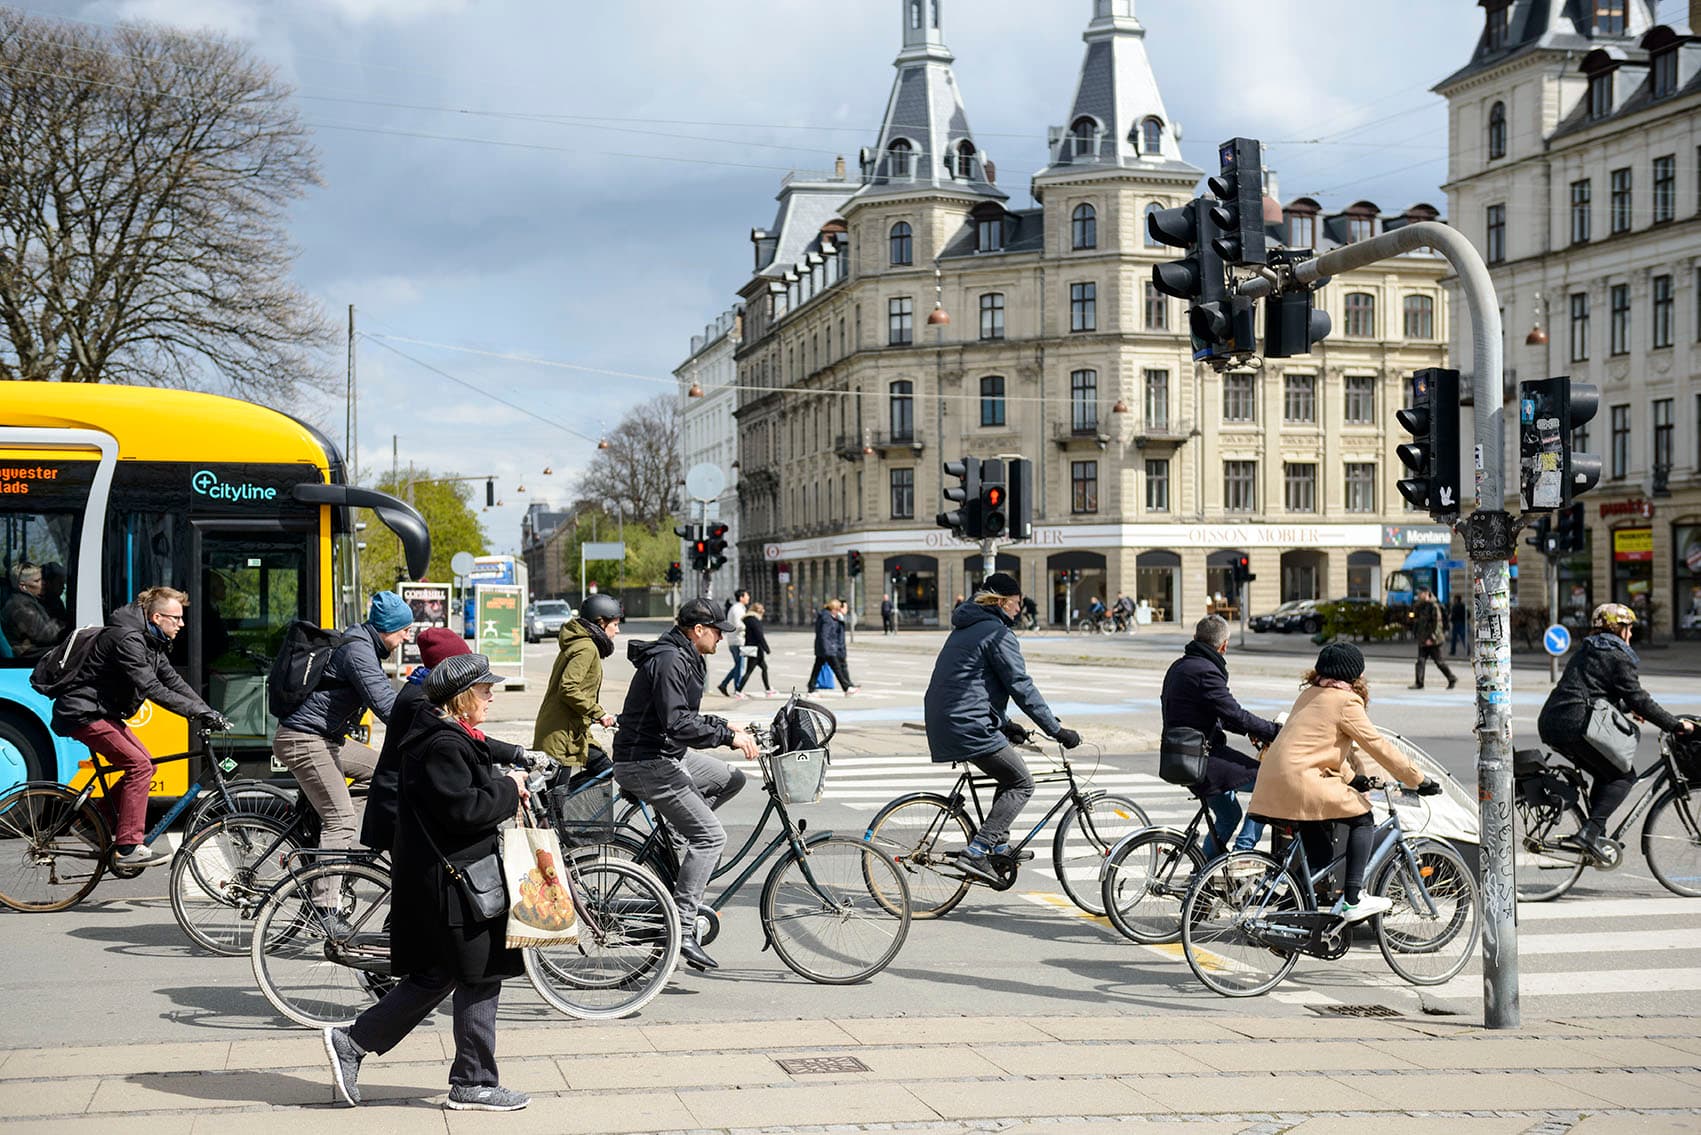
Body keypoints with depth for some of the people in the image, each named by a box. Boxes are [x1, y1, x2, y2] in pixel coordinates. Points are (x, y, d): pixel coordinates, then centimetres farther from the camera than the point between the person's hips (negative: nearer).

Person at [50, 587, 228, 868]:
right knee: (138, 765, -17)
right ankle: (128, 848, -16)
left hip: (103, 712, 10)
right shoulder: (127, 639, -23)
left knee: (144, 764, 8)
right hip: (83, 713, -10)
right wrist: (198, 712, -30)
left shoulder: (151, 642, 10)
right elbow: (151, 689, -30)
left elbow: (174, 682, 7)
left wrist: (208, 713, -4)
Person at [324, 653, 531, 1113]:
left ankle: (352, 1043, 17)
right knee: (480, 976, -1)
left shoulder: (448, 737, 15)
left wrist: (504, 785, 8)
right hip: (453, 880, -11)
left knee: (434, 976, 15)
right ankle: (474, 1084, 8)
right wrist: (508, 790, -11)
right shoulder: (443, 745, -18)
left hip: (437, 879, 11)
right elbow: (463, 808, -24)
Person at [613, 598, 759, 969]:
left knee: (732, 779, 15)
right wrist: (727, 736, -23)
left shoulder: (683, 659, 14)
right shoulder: (669, 661, -19)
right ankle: (682, 929, -15)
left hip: (668, 757, 10)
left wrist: (725, 727, 14)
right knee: (711, 836, -14)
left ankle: (673, 832, 13)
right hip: (647, 765, -10)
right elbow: (676, 724, -27)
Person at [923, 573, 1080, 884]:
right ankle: (975, 853, -12)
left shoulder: (966, 629, 22)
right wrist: (1057, 730, -7)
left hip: (941, 724, 10)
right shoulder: (999, 633, -9)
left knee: (1012, 773, 24)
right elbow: (1022, 688, -12)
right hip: (969, 727, -10)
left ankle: (999, 845, 21)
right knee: (1021, 785, 0)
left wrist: (1005, 724, 30)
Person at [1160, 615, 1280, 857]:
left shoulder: (1178, 667, 14)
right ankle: (1243, 852, -6)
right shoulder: (1205, 672, -18)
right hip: (1203, 759, -10)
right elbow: (1235, 716, -21)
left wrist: (1250, 730, 15)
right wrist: (1274, 731, -12)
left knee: (1228, 815, 23)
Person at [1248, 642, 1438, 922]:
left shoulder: (1310, 695, 21)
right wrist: (1419, 780, 3)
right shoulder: (1346, 702, -5)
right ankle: (1352, 901, 0)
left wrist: (1353, 777, 28)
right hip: (1301, 783, -8)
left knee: (1321, 856, 19)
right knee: (1362, 819, 5)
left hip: (1273, 785, 8)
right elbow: (1378, 746, -4)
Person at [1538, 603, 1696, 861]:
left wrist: (1626, 707, 50)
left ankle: (1597, 835, 18)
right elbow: (1639, 700, -6)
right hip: (1577, 726, -9)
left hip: (1549, 724, 9)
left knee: (1606, 773, 23)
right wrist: (1676, 724, 2)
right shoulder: (1617, 657, -2)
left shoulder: (1585, 652, 25)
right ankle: (1589, 834, -13)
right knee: (1624, 776, 2)